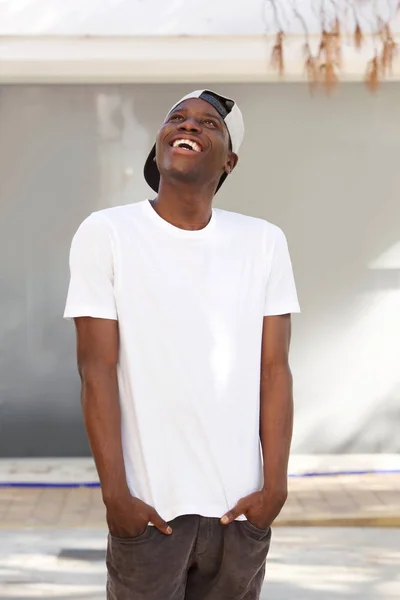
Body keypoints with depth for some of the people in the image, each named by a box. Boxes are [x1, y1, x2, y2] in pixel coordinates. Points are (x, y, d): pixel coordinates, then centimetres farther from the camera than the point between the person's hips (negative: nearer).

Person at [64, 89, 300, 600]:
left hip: (240, 505, 2)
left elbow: (274, 371, 2)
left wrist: (275, 485, -4)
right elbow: (97, 370, -6)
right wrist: (114, 492, -10)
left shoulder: (264, 242, 4)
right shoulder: (105, 233, -3)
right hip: (148, 504, -2)